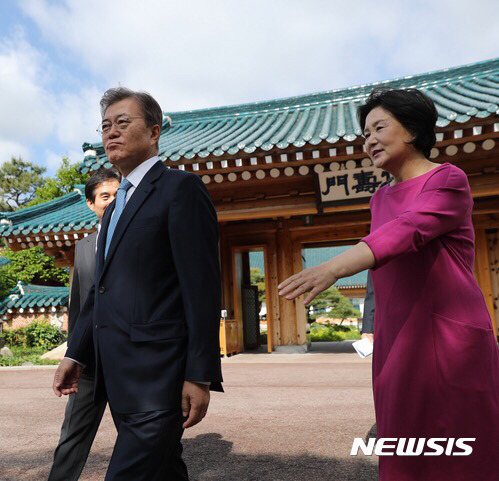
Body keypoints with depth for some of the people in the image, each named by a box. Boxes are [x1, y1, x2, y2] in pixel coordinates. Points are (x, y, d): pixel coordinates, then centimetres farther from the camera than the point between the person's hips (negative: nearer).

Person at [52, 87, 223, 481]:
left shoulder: (180, 187, -8)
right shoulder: (117, 205, 19)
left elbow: (202, 287, -15)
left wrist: (200, 376, -17)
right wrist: (76, 354, 18)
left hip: (158, 381, -8)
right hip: (119, 377, 8)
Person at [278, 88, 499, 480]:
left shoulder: (450, 181, -7)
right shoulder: (381, 198, 14)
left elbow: (407, 232, -27)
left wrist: (333, 268, -42)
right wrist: (383, 344, 15)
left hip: (451, 342, -6)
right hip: (397, 346, 6)